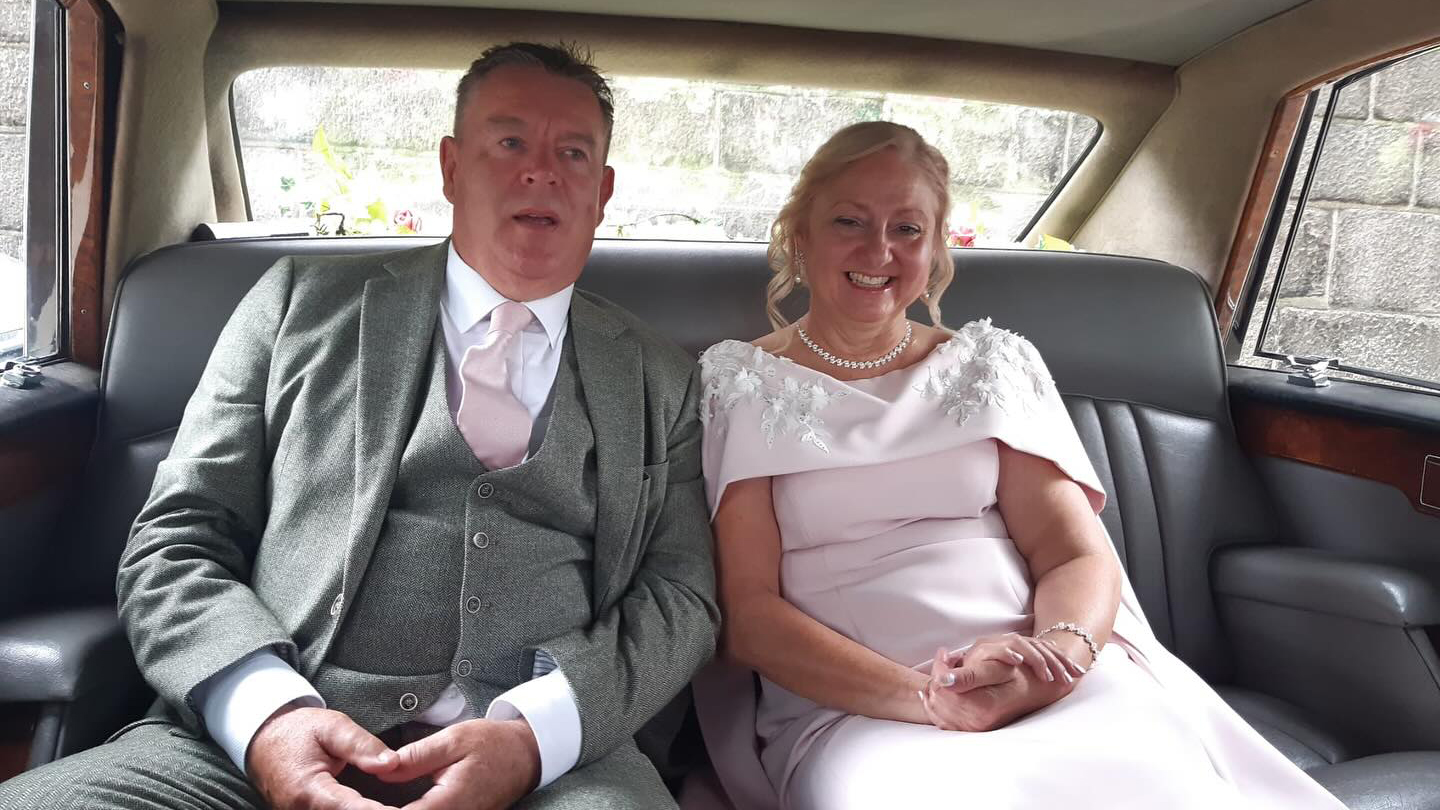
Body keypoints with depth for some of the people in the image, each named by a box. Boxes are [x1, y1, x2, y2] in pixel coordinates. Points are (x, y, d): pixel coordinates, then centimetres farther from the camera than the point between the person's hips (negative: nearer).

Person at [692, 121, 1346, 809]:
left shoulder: (990, 366, 15)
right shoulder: (741, 386, 6)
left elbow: (1079, 555, 7)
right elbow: (745, 611, -3)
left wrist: (1059, 650, -17)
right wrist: (927, 697, -18)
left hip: (1054, 693, 3)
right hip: (853, 713, -2)